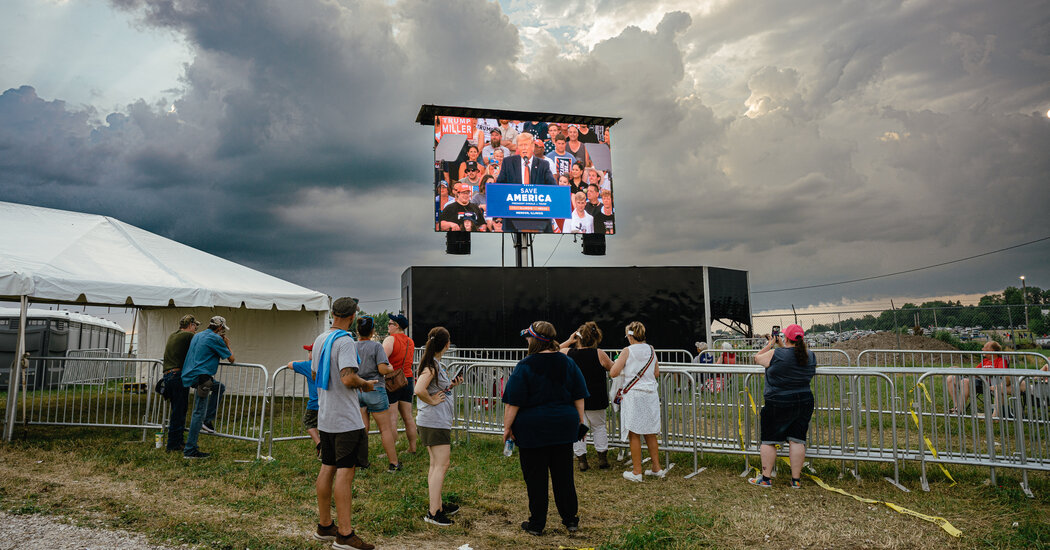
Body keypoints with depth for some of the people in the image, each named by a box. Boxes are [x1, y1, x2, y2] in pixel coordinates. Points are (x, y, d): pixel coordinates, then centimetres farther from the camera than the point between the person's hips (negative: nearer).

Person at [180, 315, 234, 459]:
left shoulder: (197, 335, 18)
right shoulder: (215, 338, -8)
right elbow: (231, 359, -1)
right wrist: (227, 344, 13)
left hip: (190, 375, 10)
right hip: (200, 377, -10)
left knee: (220, 387, 27)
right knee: (199, 413, -7)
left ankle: (208, 419, 18)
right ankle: (189, 450, -5)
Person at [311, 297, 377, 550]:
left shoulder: (320, 339, 12)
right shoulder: (345, 341, -17)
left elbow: (314, 374, 22)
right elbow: (348, 378, -25)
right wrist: (365, 384, -8)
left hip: (325, 416, 9)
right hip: (346, 419, -9)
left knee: (327, 468, 14)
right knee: (345, 472, -5)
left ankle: (324, 526, 25)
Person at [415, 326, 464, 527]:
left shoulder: (436, 364, 13)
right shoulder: (431, 365, -18)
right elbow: (419, 390, -31)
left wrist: (451, 385, 10)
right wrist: (432, 401, -16)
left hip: (440, 421, 10)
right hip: (434, 422, -10)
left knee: (436, 464, 16)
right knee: (441, 465, -7)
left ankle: (437, 505, 26)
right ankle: (433, 512, -3)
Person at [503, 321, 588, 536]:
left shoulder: (525, 366, -12)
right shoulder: (568, 363, 2)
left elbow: (513, 402, -12)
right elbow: (579, 397, 7)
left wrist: (507, 427, -3)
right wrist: (580, 422, 16)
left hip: (532, 429, -4)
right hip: (564, 427, 4)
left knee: (535, 478, 7)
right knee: (564, 475, 15)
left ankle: (536, 524, 18)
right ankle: (571, 520, 24)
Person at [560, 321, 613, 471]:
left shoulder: (567, 353, -9)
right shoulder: (599, 354, -14)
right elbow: (613, 368, 1)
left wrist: (568, 341, 5)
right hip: (595, 400, 0)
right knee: (599, 427, 17)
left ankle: (582, 461, 13)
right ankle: (602, 458, 20)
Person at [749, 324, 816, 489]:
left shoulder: (776, 355, -15)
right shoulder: (811, 356, 1)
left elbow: (757, 358, 2)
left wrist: (770, 345, 14)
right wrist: (781, 346, 22)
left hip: (778, 404, -5)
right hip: (804, 403, 5)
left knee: (769, 441, 5)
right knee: (797, 440, 9)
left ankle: (765, 478, 11)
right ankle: (796, 479, 13)